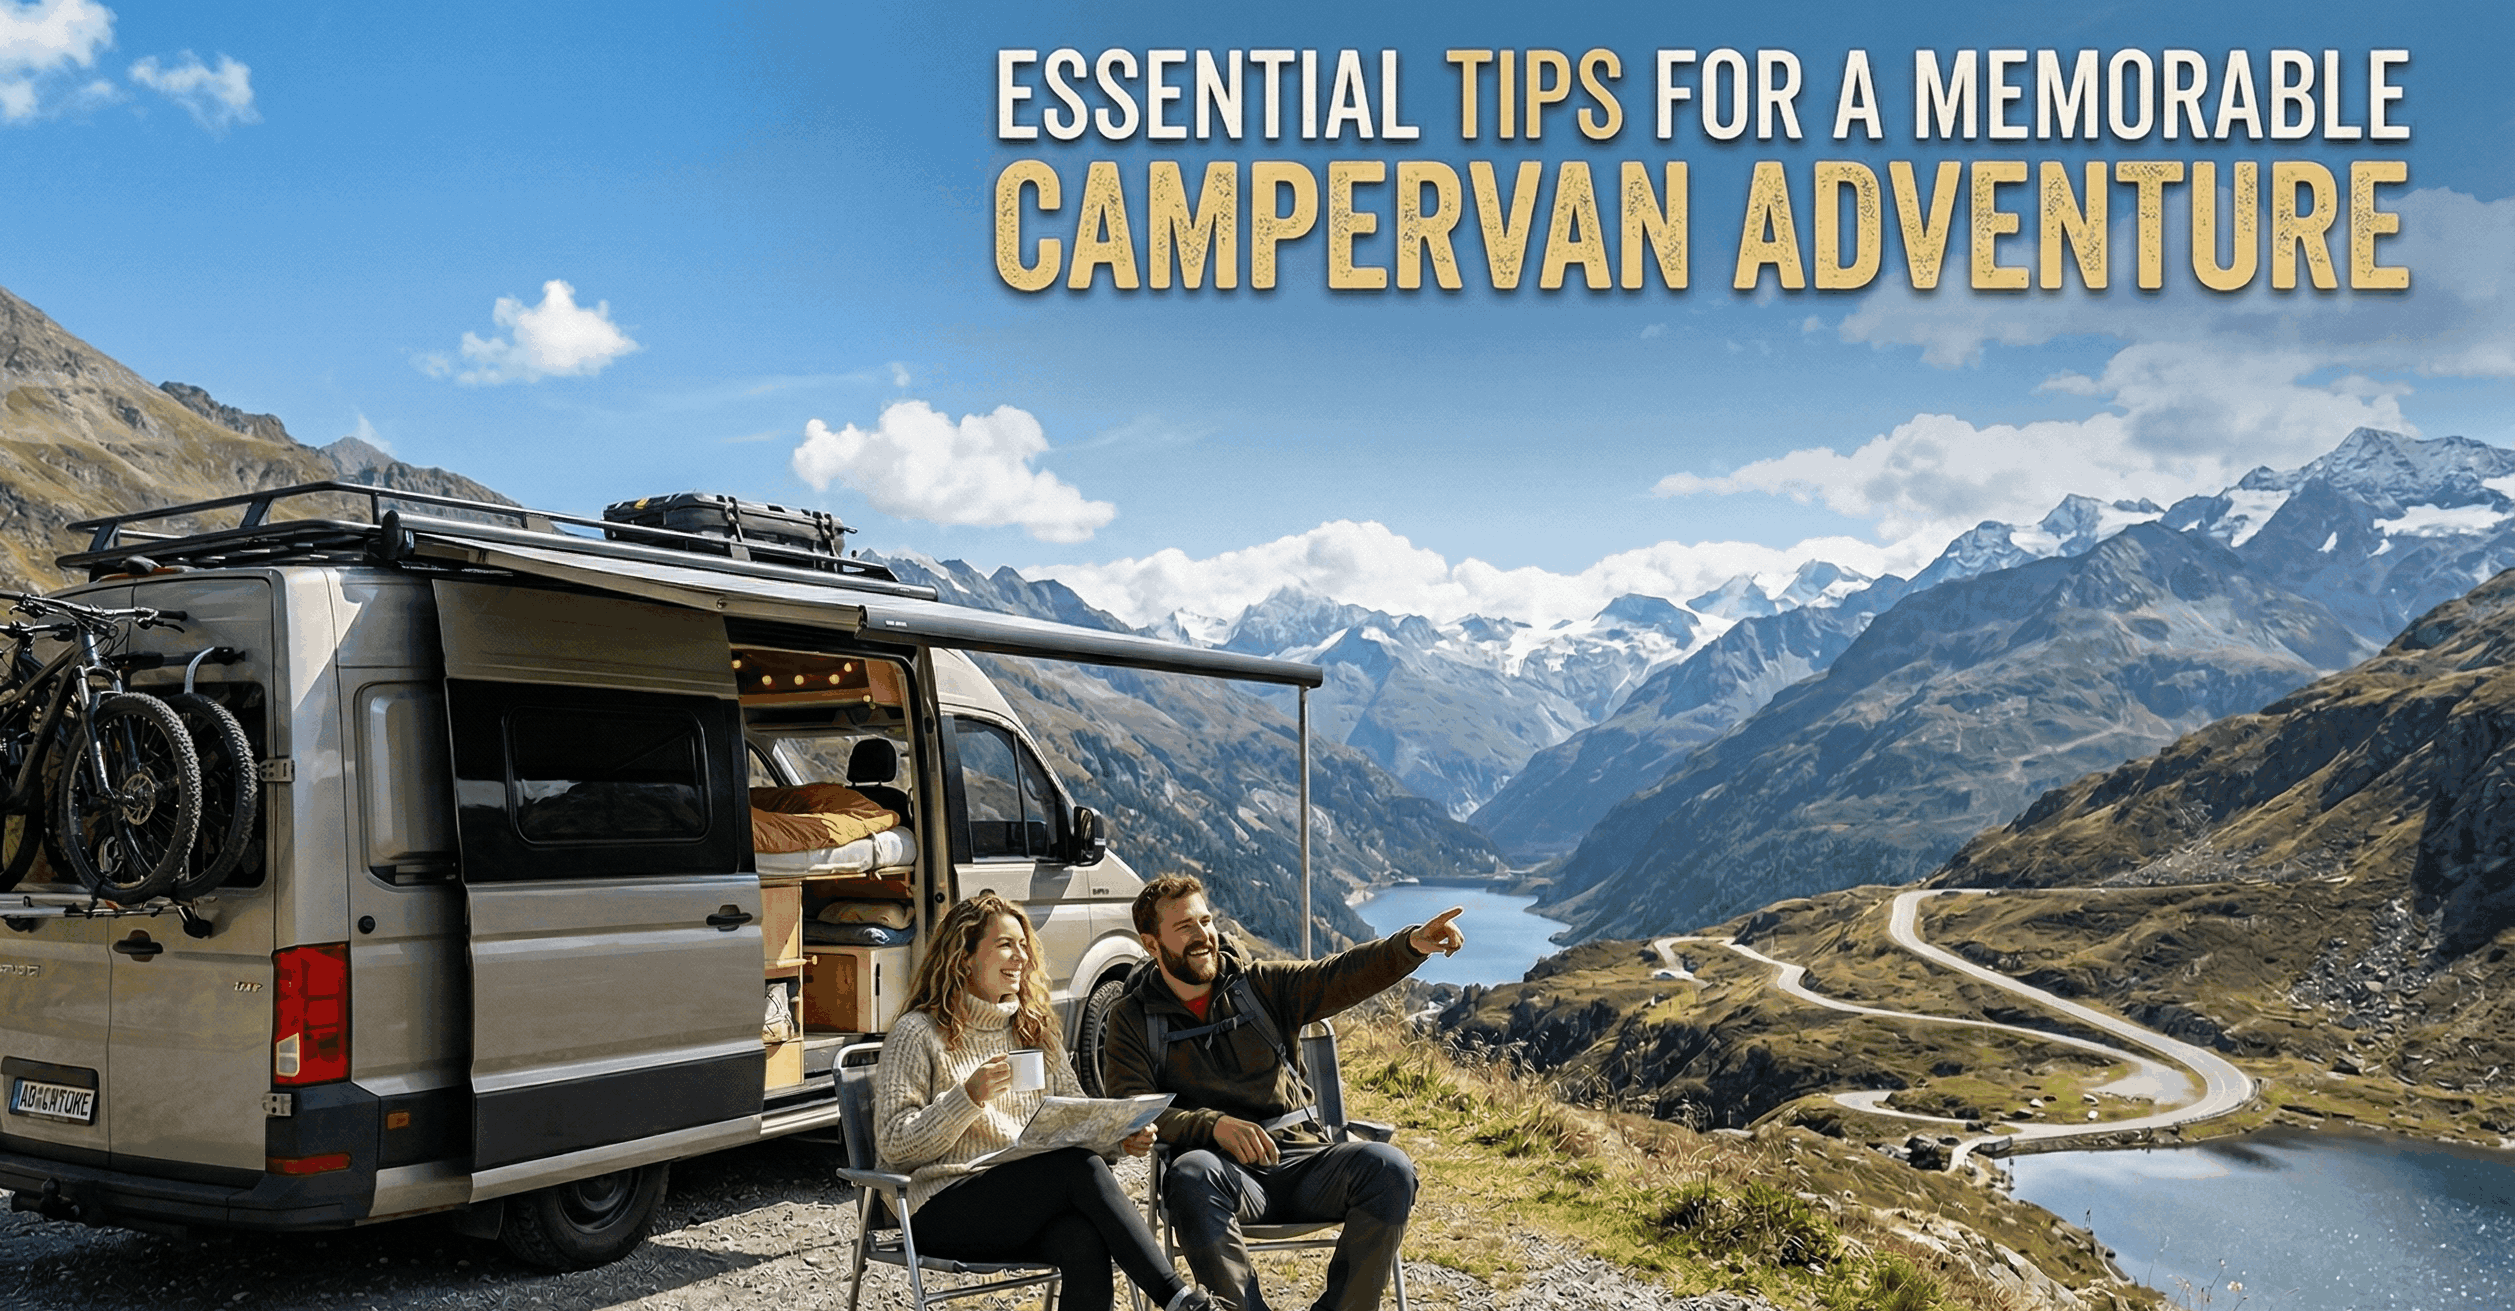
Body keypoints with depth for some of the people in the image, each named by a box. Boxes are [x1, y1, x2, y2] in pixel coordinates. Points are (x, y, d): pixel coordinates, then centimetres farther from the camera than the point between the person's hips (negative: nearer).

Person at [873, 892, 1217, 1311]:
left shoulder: (1034, 1029, 20)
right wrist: (970, 1097, -19)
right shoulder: (918, 1033, 0)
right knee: (1079, 1165, -31)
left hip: (1029, 1204, 5)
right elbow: (893, 1146, -6)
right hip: (944, 1207, -5)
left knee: (1084, 1240, -33)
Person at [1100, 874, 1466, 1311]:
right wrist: (1214, 1124, -20)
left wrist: (1410, 944, -18)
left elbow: (1341, 976, 2)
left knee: (1388, 1168, -25)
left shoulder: (1260, 984, 15)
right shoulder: (1132, 1019, 9)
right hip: (1224, 1169, -2)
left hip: (1302, 1160, 3)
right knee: (1191, 1173, -37)